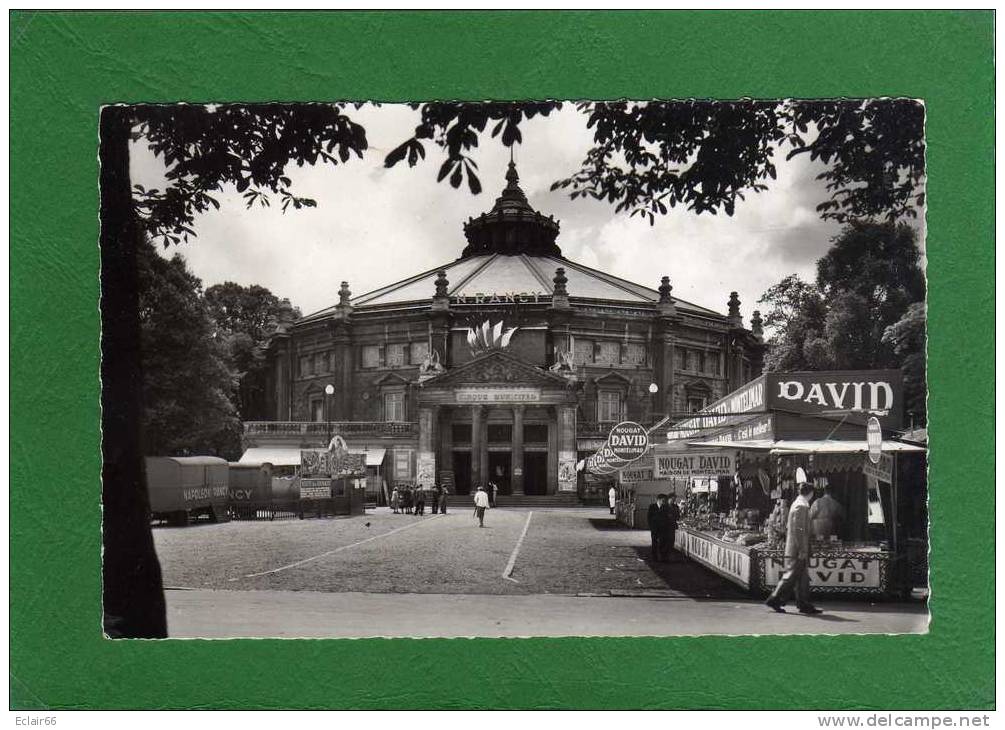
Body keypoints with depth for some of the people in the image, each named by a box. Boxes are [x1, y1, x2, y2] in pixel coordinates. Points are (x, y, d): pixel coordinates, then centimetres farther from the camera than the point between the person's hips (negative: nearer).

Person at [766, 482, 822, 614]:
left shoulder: (796, 504, 15)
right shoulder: (801, 506, -15)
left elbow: (789, 528, 20)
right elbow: (799, 530, -21)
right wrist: (802, 550, -20)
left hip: (792, 548, 10)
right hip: (797, 550, -10)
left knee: (802, 577, 10)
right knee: (791, 576, -5)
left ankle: (804, 605, 13)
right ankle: (775, 600, 0)